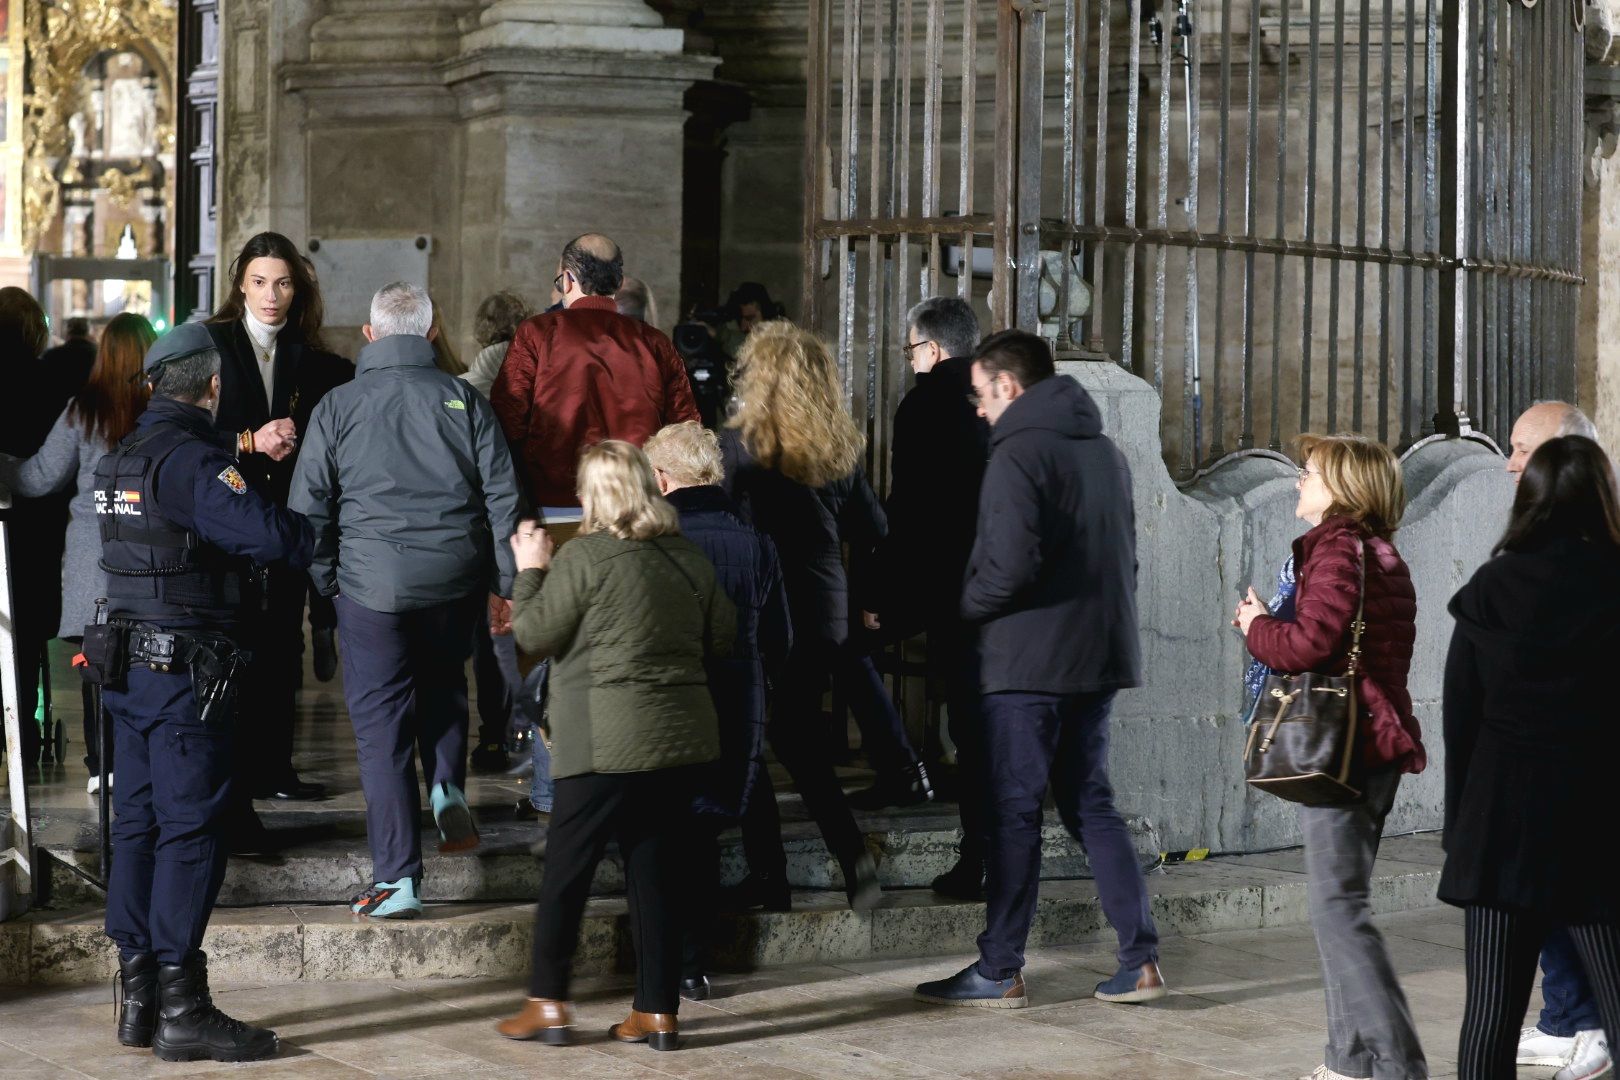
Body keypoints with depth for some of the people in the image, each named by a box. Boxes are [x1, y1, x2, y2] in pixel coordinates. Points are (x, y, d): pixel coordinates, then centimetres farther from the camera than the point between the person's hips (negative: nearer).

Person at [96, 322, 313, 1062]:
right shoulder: (188, 458, -16)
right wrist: (328, 541, -9)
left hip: (131, 665, 9)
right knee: (191, 829, -6)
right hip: (186, 669, -9)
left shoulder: (122, 459, 14)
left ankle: (140, 1000, 17)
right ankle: (181, 1011, -4)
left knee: (139, 823, 11)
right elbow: (266, 531, -27)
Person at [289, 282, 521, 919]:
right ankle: (448, 785, 7)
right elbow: (503, 496, 1)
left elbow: (309, 505, 1)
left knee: (381, 724, 3)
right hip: (456, 583, 2)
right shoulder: (464, 400, 2)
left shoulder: (338, 406, 1)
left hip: (372, 584, -2)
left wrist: (325, 581, 13)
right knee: (443, 682, 29)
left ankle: (397, 879, 1)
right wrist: (504, 584, 7)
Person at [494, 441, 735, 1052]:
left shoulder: (585, 555, -9)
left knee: (565, 870, 5)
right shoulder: (688, 557, 7)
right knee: (657, 873, 9)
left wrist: (530, 571, 10)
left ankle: (548, 1004, 9)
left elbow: (534, 636, -3)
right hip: (680, 736, 5)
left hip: (608, 742, -5)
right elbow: (721, 639, 16)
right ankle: (659, 1012, 10)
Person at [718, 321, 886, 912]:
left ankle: (768, 874, 6)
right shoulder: (840, 448, 6)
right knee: (798, 734, 18)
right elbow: (872, 532, 11)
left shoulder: (737, 445, -10)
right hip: (826, 613, 6)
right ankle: (854, 856, 6)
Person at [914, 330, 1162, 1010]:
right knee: (1089, 803, 14)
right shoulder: (1104, 450, 15)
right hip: (1099, 655, 8)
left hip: (1029, 660, -8)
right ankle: (1140, 960, 10)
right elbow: (1125, 555, 19)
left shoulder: (1019, 452, -12)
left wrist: (965, 606, -6)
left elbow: (1012, 565, -22)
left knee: (1013, 811, 0)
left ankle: (1000, 972, 5)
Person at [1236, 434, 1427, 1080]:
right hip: (1377, 740, 10)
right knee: (1341, 903, 15)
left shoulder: (1337, 546, -12)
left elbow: (1309, 643, -20)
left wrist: (1257, 626, -3)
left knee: (1339, 907, -8)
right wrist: (1273, 625, 11)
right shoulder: (1382, 553, 17)